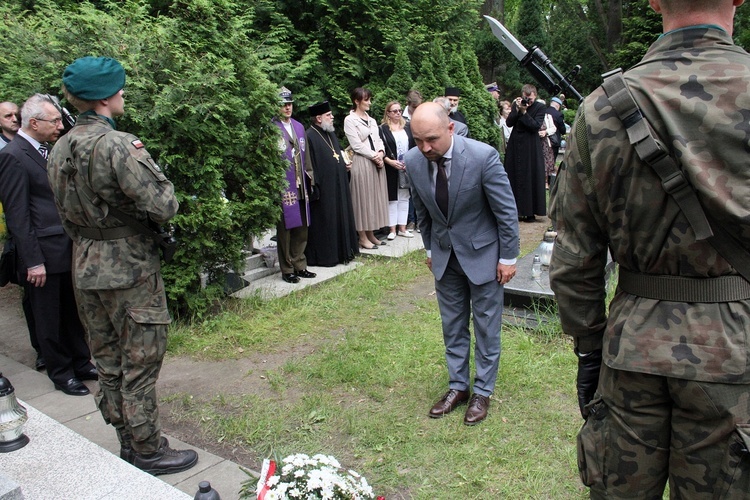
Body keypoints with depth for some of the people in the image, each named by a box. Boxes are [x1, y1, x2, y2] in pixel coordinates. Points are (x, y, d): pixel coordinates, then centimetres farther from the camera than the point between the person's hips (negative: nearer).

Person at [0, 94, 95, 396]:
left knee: (72, 313, 18)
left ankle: (80, 363, 31)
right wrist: (33, 261, -17)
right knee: (49, 319, 8)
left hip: (68, 250, 8)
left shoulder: (46, 150, 11)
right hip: (43, 253, -8)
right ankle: (61, 373, 22)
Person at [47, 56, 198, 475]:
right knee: (140, 362, 4)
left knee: (109, 361, 17)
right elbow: (163, 207, -20)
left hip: (86, 269, 9)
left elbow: (68, 209, 15)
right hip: (129, 268, -8)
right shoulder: (116, 145, -19)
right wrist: (148, 162, -6)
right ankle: (148, 452, 17)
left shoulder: (61, 149, 8)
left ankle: (128, 443, 32)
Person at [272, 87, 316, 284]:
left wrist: (308, 176, 13)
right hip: (283, 187, -7)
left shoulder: (299, 127, 15)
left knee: (302, 228, 11)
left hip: (300, 186, 7)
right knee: (285, 229, 2)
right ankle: (287, 270, 12)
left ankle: (300, 266, 24)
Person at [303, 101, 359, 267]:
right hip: (324, 188, -9)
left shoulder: (331, 134, 15)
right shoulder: (309, 137, -14)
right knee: (323, 222, -1)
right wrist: (314, 188, -21)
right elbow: (309, 166, -18)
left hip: (338, 187, 9)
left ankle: (340, 251, 25)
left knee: (340, 218, 14)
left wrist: (344, 165, 7)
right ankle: (323, 256, 9)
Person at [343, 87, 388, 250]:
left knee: (375, 198, 8)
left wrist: (380, 153, -5)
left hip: (377, 162, 7)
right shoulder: (350, 120, -5)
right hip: (361, 163, -7)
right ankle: (363, 238, 4)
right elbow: (356, 145, -12)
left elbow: (378, 140, 15)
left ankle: (371, 234, 17)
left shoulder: (371, 120, 17)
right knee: (362, 198, -3)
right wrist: (374, 156, -11)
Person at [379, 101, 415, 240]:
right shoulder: (383, 129, -3)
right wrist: (390, 161, -20)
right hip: (391, 169, -4)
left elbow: (413, 146, 10)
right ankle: (392, 229, 6)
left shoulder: (407, 127, 11)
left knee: (404, 197, 7)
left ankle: (402, 228, 13)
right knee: (392, 198, 1)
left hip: (407, 168, 4)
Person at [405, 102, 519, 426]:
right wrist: (430, 249, 12)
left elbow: (506, 210, -15)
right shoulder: (413, 161, -12)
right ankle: (458, 386, 31)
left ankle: (482, 391, 26)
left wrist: (508, 257, -10)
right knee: (452, 325, 15)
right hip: (444, 254, 4)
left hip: (482, 253, -4)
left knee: (486, 326, 9)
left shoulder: (483, 156, -25)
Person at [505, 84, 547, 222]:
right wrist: (517, 110, -14)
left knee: (531, 178, 0)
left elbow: (536, 126, -13)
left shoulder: (540, 107, -3)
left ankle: (530, 212, 4)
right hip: (515, 147, 3)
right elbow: (509, 123, -2)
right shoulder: (516, 105, 6)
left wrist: (524, 112, -18)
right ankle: (516, 210, 13)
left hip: (531, 148, -3)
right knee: (514, 178, 5)